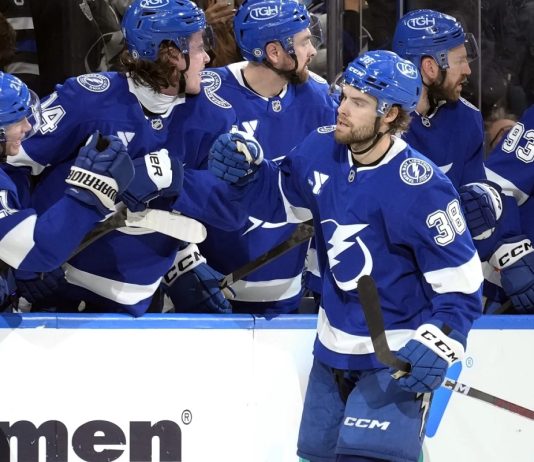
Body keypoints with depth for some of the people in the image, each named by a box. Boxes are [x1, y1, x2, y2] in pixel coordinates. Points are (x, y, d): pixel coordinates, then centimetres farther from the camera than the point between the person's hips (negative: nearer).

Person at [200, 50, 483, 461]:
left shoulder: (419, 186, -25)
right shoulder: (322, 150, -7)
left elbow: (460, 281, -21)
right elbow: (280, 197, 12)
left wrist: (437, 344, -31)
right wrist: (247, 171, -8)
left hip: (397, 354, -7)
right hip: (333, 347, 7)